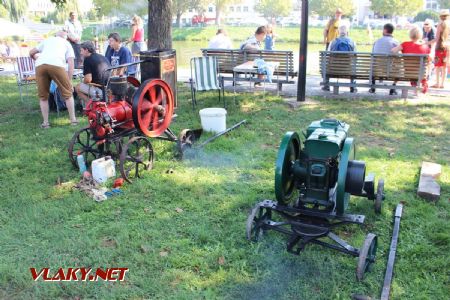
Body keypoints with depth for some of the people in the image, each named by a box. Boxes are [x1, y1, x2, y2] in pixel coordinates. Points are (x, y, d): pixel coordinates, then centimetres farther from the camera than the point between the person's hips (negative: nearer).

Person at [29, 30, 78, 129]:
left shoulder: (47, 40, 36)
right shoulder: (67, 44, 29)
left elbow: (31, 53, 39)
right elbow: (71, 64, 15)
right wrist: (69, 82, 17)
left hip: (40, 65, 2)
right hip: (56, 65, -2)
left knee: (43, 96, 15)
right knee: (68, 93, 14)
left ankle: (45, 122, 16)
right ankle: (73, 120, 16)